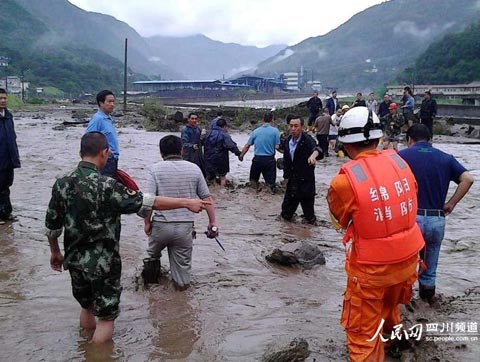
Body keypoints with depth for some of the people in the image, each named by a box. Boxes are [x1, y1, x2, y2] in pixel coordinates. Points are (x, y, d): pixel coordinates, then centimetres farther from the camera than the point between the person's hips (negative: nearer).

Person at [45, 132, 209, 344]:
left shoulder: (61, 184, -5)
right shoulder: (106, 186, -22)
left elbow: (52, 226, 3)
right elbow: (147, 202, -22)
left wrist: (55, 252, 20)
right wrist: (186, 202, -15)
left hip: (74, 260, 7)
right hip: (102, 263, -6)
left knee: (86, 306, 26)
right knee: (106, 316, 10)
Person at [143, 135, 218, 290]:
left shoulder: (156, 169, -7)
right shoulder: (194, 169, 0)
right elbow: (207, 198, 2)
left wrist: (147, 222, -1)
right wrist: (212, 222, 10)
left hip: (161, 224, 0)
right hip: (185, 226, 1)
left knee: (153, 254, 28)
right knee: (182, 260, 16)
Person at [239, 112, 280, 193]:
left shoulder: (256, 131, 3)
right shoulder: (275, 130, -6)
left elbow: (247, 146, 6)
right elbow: (277, 147, -10)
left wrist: (241, 155, 20)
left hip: (257, 159, 2)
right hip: (270, 159, -2)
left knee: (253, 180, 18)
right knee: (270, 180, 4)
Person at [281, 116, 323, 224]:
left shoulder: (307, 140, -16)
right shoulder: (288, 140, 4)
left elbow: (315, 147, -39)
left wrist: (314, 154, -61)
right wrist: (286, 176, 11)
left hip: (306, 181, -6)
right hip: (292, 181, 6)